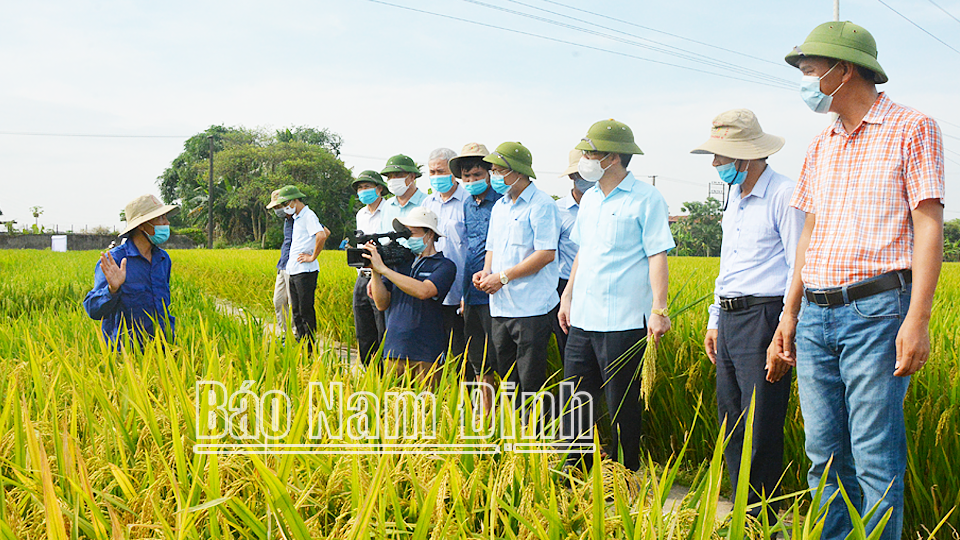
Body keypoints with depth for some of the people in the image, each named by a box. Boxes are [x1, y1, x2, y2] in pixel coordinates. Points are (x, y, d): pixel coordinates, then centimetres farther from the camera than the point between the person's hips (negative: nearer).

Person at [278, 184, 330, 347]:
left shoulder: (308, 215, -10)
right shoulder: (297, 217, 20)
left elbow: (322, 236, -26)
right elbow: (327, 232, 30)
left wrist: (312, 257, -18)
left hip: (305, 272, -10)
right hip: (293, 271, 10)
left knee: (306, 311, -8)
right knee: (296, 312, 10)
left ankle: (311, 350, -5)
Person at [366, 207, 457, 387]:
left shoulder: (444, 265, -2)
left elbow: (423, 291, -20)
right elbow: (382, 304, 9)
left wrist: (383, 269, -17)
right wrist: (374, 271, -4)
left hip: (426, 354, -4)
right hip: (393, 351, 4)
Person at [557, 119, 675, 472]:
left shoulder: (646, 199, -6)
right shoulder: (589, 198, 16)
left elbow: (657, 256, -9)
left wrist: (659, 309, -15)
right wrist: (567, 296, 22)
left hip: (623, 321, -7)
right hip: (583, 319, 7)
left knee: (623, 406, 3)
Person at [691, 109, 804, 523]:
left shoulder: (784, 195, -10)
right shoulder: (734, 196, 17)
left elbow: (799, 269, -12)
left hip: (764, 318, -9)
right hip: (730, 320, 9)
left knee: (760, 431, -5)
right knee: (731, 428, 11)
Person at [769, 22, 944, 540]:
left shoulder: (913, 129, 0)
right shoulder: (821, 146, 18)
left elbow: (928, 226, -7)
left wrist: (918, 319, -16)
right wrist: (789, 314, 16)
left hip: (876, 309, -6)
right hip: (815, 316, 6)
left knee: (876, 458, -5)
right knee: (825, 454, 8)